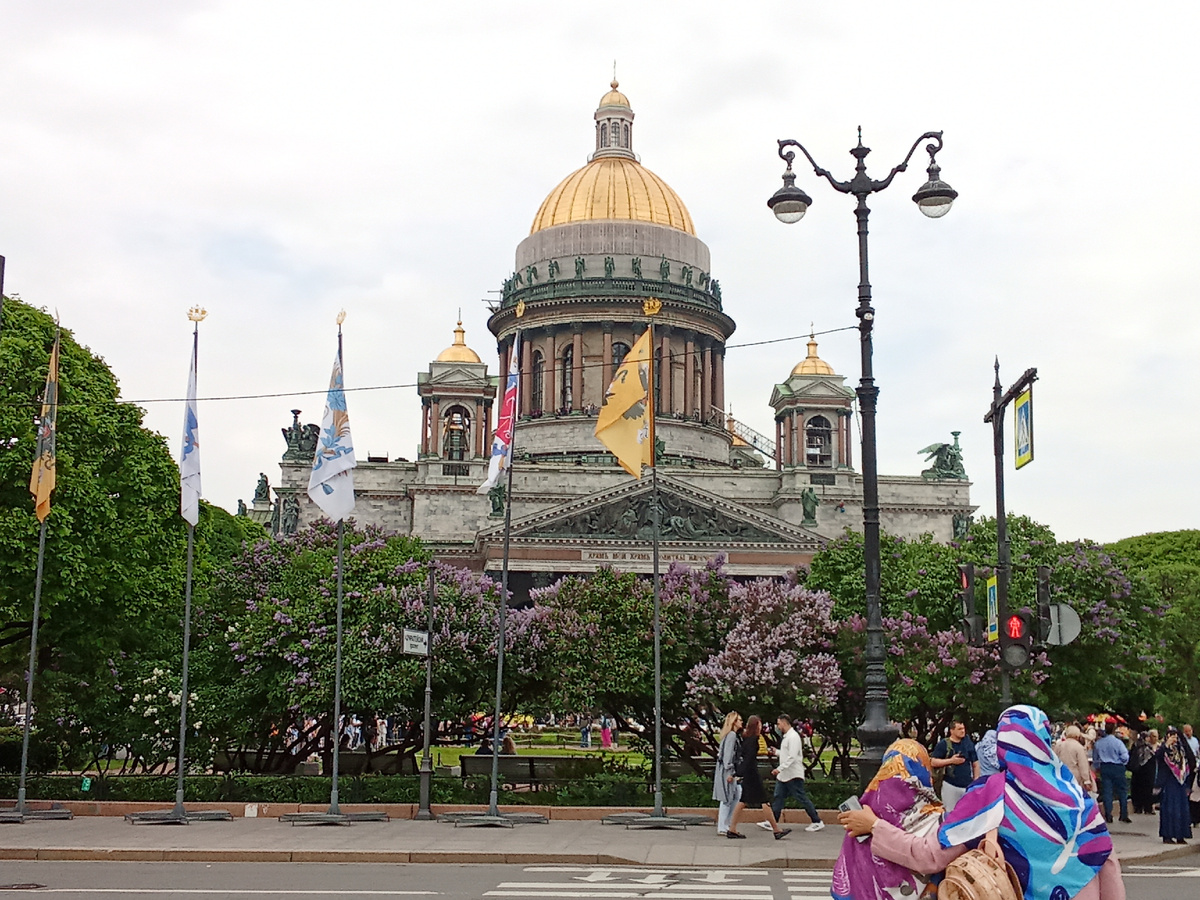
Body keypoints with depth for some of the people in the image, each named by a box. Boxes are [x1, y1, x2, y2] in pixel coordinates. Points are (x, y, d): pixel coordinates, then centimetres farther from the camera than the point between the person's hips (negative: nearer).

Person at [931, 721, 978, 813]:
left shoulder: (968, 743, 6)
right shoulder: (943, 744, -3)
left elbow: (975, 764, 11)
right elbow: (934, 762, -5)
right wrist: (951, 761, -14)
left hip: (968, 785, 3)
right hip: (950, 785, -3)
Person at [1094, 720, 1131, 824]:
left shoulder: (1098, 743, -1)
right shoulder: (1118, 742, -14)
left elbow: (1095, 758, 11)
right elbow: (1125, 757, -15)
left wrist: (1097, 767, 28)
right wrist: (1122, 762, 8)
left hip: (1104, 768, 3)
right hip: (1117, 768, -3)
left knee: (1106, 792, 6)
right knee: (1122, 791, 10)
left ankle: (1108, 816, 4)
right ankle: (1124, 815, 12)